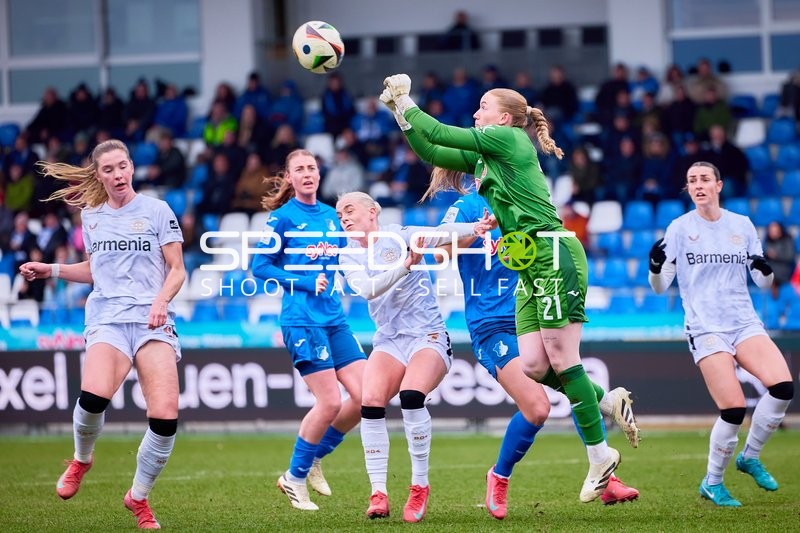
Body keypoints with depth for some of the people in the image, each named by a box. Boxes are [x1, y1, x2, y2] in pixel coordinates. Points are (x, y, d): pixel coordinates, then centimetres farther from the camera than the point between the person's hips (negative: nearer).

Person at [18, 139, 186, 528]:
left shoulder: (156, 210, 5)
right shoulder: (92, 216, 15)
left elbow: (177, 269, 5)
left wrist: (161, 300, -13)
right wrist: (51, 270, 18)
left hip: (153, 321, -1)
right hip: (108, 318, 1)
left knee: (165, 418, -17)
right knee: (94, 395, -30)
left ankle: (138, 497, 8)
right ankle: (82, 459, 4)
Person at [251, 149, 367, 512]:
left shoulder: (331, 216, 14)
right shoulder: (283, 217, -4)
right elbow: (260, 267, -7)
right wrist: (306, 283, -15)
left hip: (334, 318, 7)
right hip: (302, 319, -7)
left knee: (366, 396, -2)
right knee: (330, 401, -12)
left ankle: (314, 459, 16)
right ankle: (295, 478, 6)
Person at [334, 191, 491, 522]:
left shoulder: (400, 236, -1)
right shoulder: (350, 256, 7)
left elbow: (440, 234, -19)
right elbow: (366, 289, -13)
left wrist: (474, 228, -39)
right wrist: (405, 265, -28)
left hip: (428, 336, -4)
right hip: (389, 341, 4)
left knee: (411, 395, -30)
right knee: (370, 402, -22)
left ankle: (420, 485, -16)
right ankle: (379, 493, -17)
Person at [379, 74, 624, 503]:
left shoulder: (510, 138, -4)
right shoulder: (482, 157, 21)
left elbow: (439, 135, -5)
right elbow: (430, 151, 24)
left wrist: (406, 101, 6)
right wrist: (399, 110, 17)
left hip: (552, 253, -9)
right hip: (529, 265, 9)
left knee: (561, 360, -11)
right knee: (533, 366, -2)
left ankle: (600, 455, -8)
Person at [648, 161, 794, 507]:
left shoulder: (742, 225, 9)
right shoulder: (680, 228, 1)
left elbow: (762, 283, 14)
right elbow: (660, 287, -1)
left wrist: (765, 269, -10)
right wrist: (655, 266, -23)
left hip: (744, 322, 3)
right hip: (705, 328, -3)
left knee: (783, 385, -20)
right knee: (734, 408, -18)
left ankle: (749, 456, 2)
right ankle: (712, 483, 5)